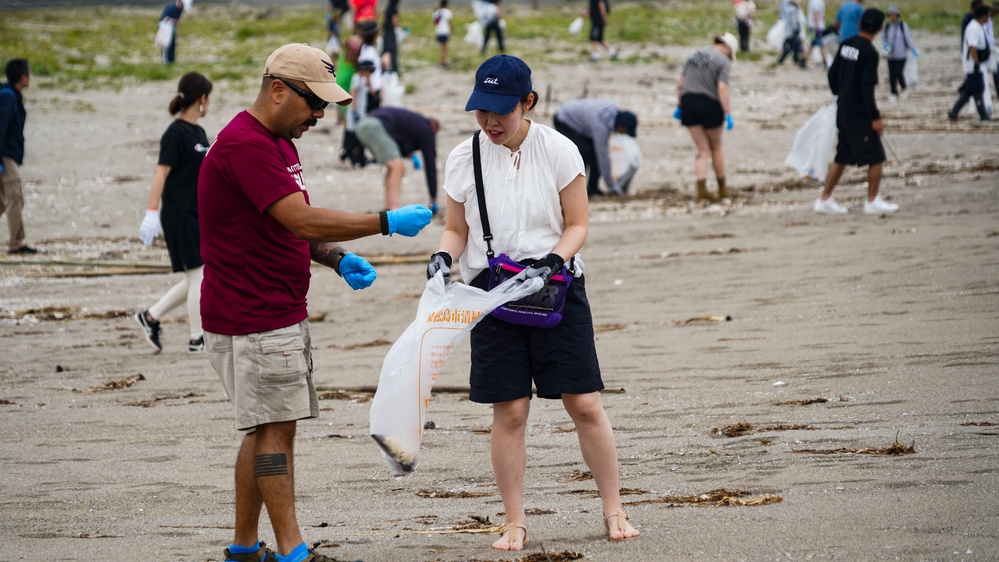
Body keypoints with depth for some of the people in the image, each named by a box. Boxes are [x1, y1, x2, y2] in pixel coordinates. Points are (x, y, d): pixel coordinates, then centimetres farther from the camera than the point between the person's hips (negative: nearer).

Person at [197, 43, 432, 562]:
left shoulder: (277, 143, 15)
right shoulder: (244, 145, -20)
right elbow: (303, 221, -26)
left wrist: (337, 259, 5)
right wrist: (385, 223, -23)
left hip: (281, 315, 10)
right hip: (253, 319, -10)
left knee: (268, 430, 12)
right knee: (275, 428, -9)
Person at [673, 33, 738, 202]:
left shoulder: (695, 55, 12)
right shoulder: (723, 61, -7)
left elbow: (680, 82, 11)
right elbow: (722, 89, -17)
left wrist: (679, 106, 15)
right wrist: (728, 114, -17)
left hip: (688, 102, 4)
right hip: (709, 105, -4)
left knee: (703, 149, 9)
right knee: (716, 147, 15)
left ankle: (701, 188, -4)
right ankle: (722, 188, 24)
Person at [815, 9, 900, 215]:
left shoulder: (846, 45, 5)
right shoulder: (870, 53, -17)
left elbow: (832, 74, 11)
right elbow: (867, 87, -21)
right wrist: (875, 118, -16)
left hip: (843, 110, 8)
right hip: (860, 113, -8)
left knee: (841, 157, 15)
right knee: (876, 157, 4)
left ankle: (824, 200, 14)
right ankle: (872, 201, 9)